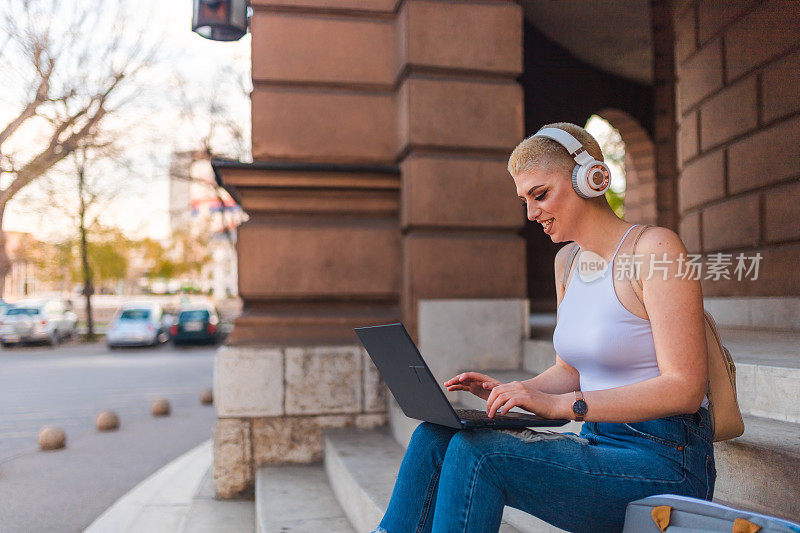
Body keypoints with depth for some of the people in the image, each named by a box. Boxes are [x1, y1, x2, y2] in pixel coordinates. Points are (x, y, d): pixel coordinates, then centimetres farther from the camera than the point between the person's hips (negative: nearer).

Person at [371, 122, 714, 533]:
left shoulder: (655, 247, -12)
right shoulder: (567, 261, 12)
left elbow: (685, 388, -18)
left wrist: (559, 404, -24)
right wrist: (514, 392, -1)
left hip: (664, 461, -7)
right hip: (599, 445, 7)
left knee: (475, 453, -25)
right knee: (434, 436, -11)